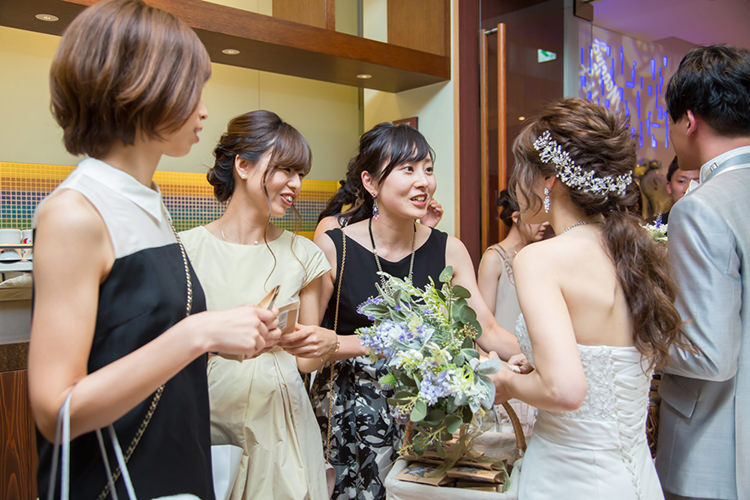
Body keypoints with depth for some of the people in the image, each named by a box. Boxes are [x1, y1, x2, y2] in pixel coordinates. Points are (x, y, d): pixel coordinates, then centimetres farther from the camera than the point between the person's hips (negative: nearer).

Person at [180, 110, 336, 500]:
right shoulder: (187, 249, -5)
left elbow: (309, 351, 9)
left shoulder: (302, 254, 4)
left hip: (281, 420, 2)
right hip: (206, 420, -2)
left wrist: (327, 341, -13)